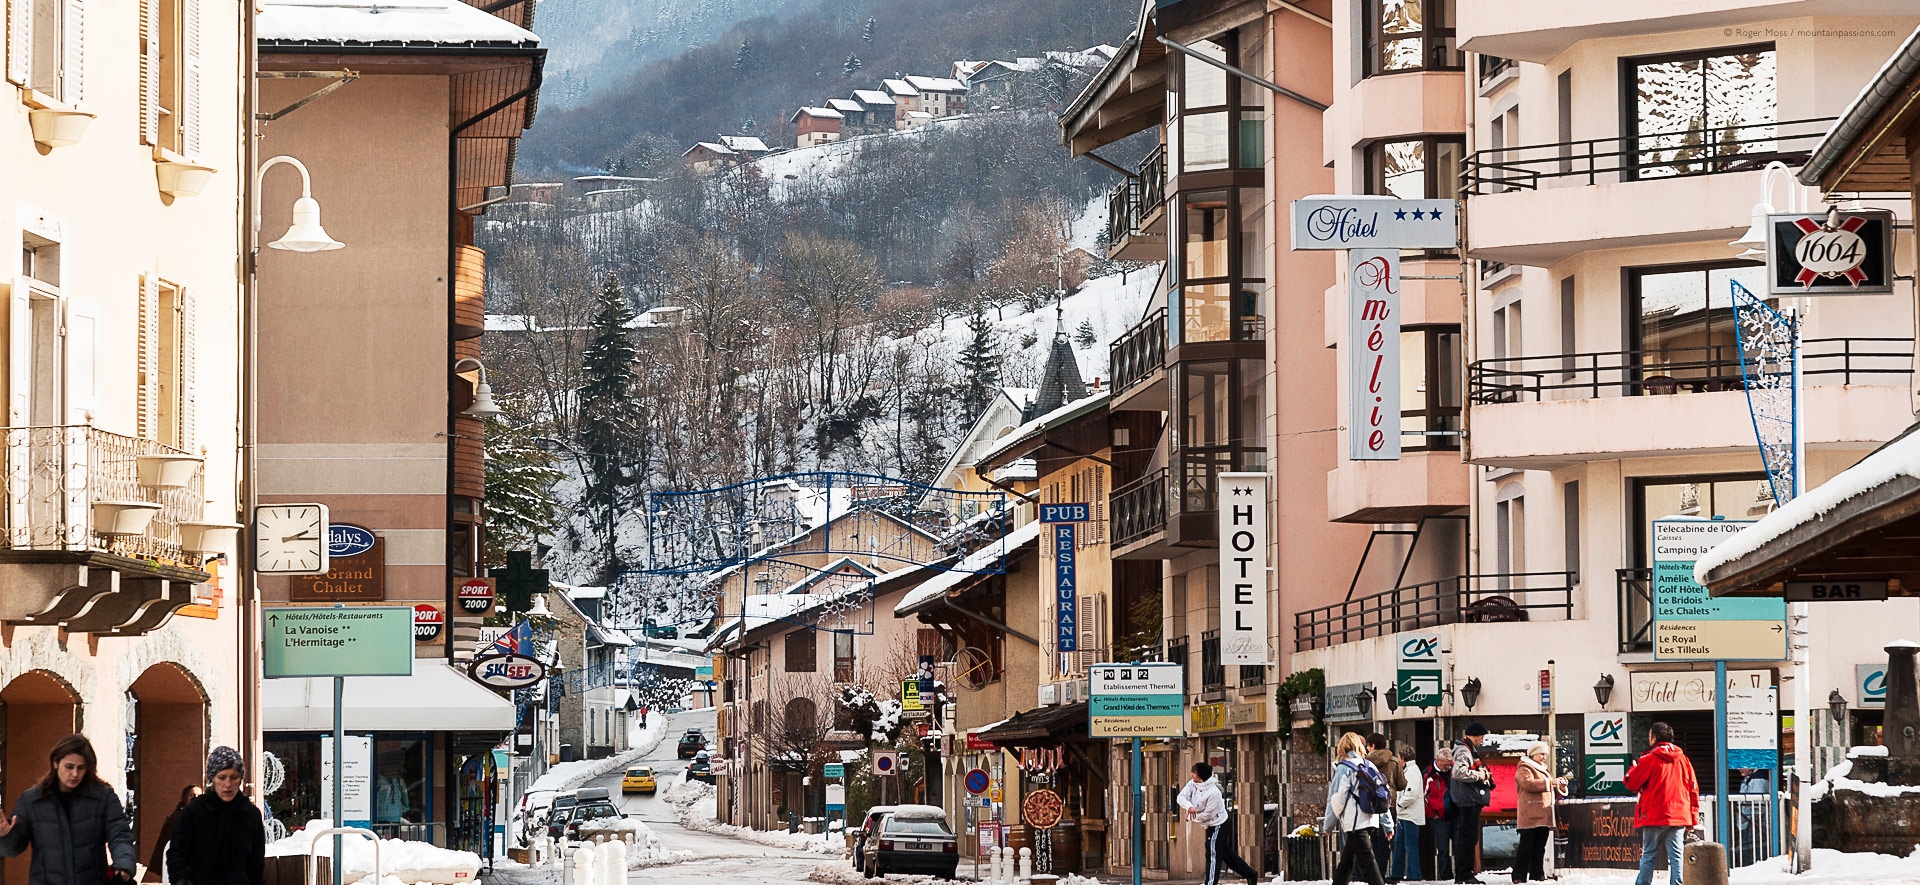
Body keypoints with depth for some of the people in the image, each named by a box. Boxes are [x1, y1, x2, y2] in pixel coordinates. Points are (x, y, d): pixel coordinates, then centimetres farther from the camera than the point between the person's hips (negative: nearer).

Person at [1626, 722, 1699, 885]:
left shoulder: (1649, 760, -7)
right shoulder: (1683, 760, 8)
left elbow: (1631, 784, -3)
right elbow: (1693, 790, 11)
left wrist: (1633, 769, 19)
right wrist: (1693, 819, 15)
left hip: (1655, 816, -4)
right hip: (1679, 817, 4)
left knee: (1648, 855, 4)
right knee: (1676, 856, 2)